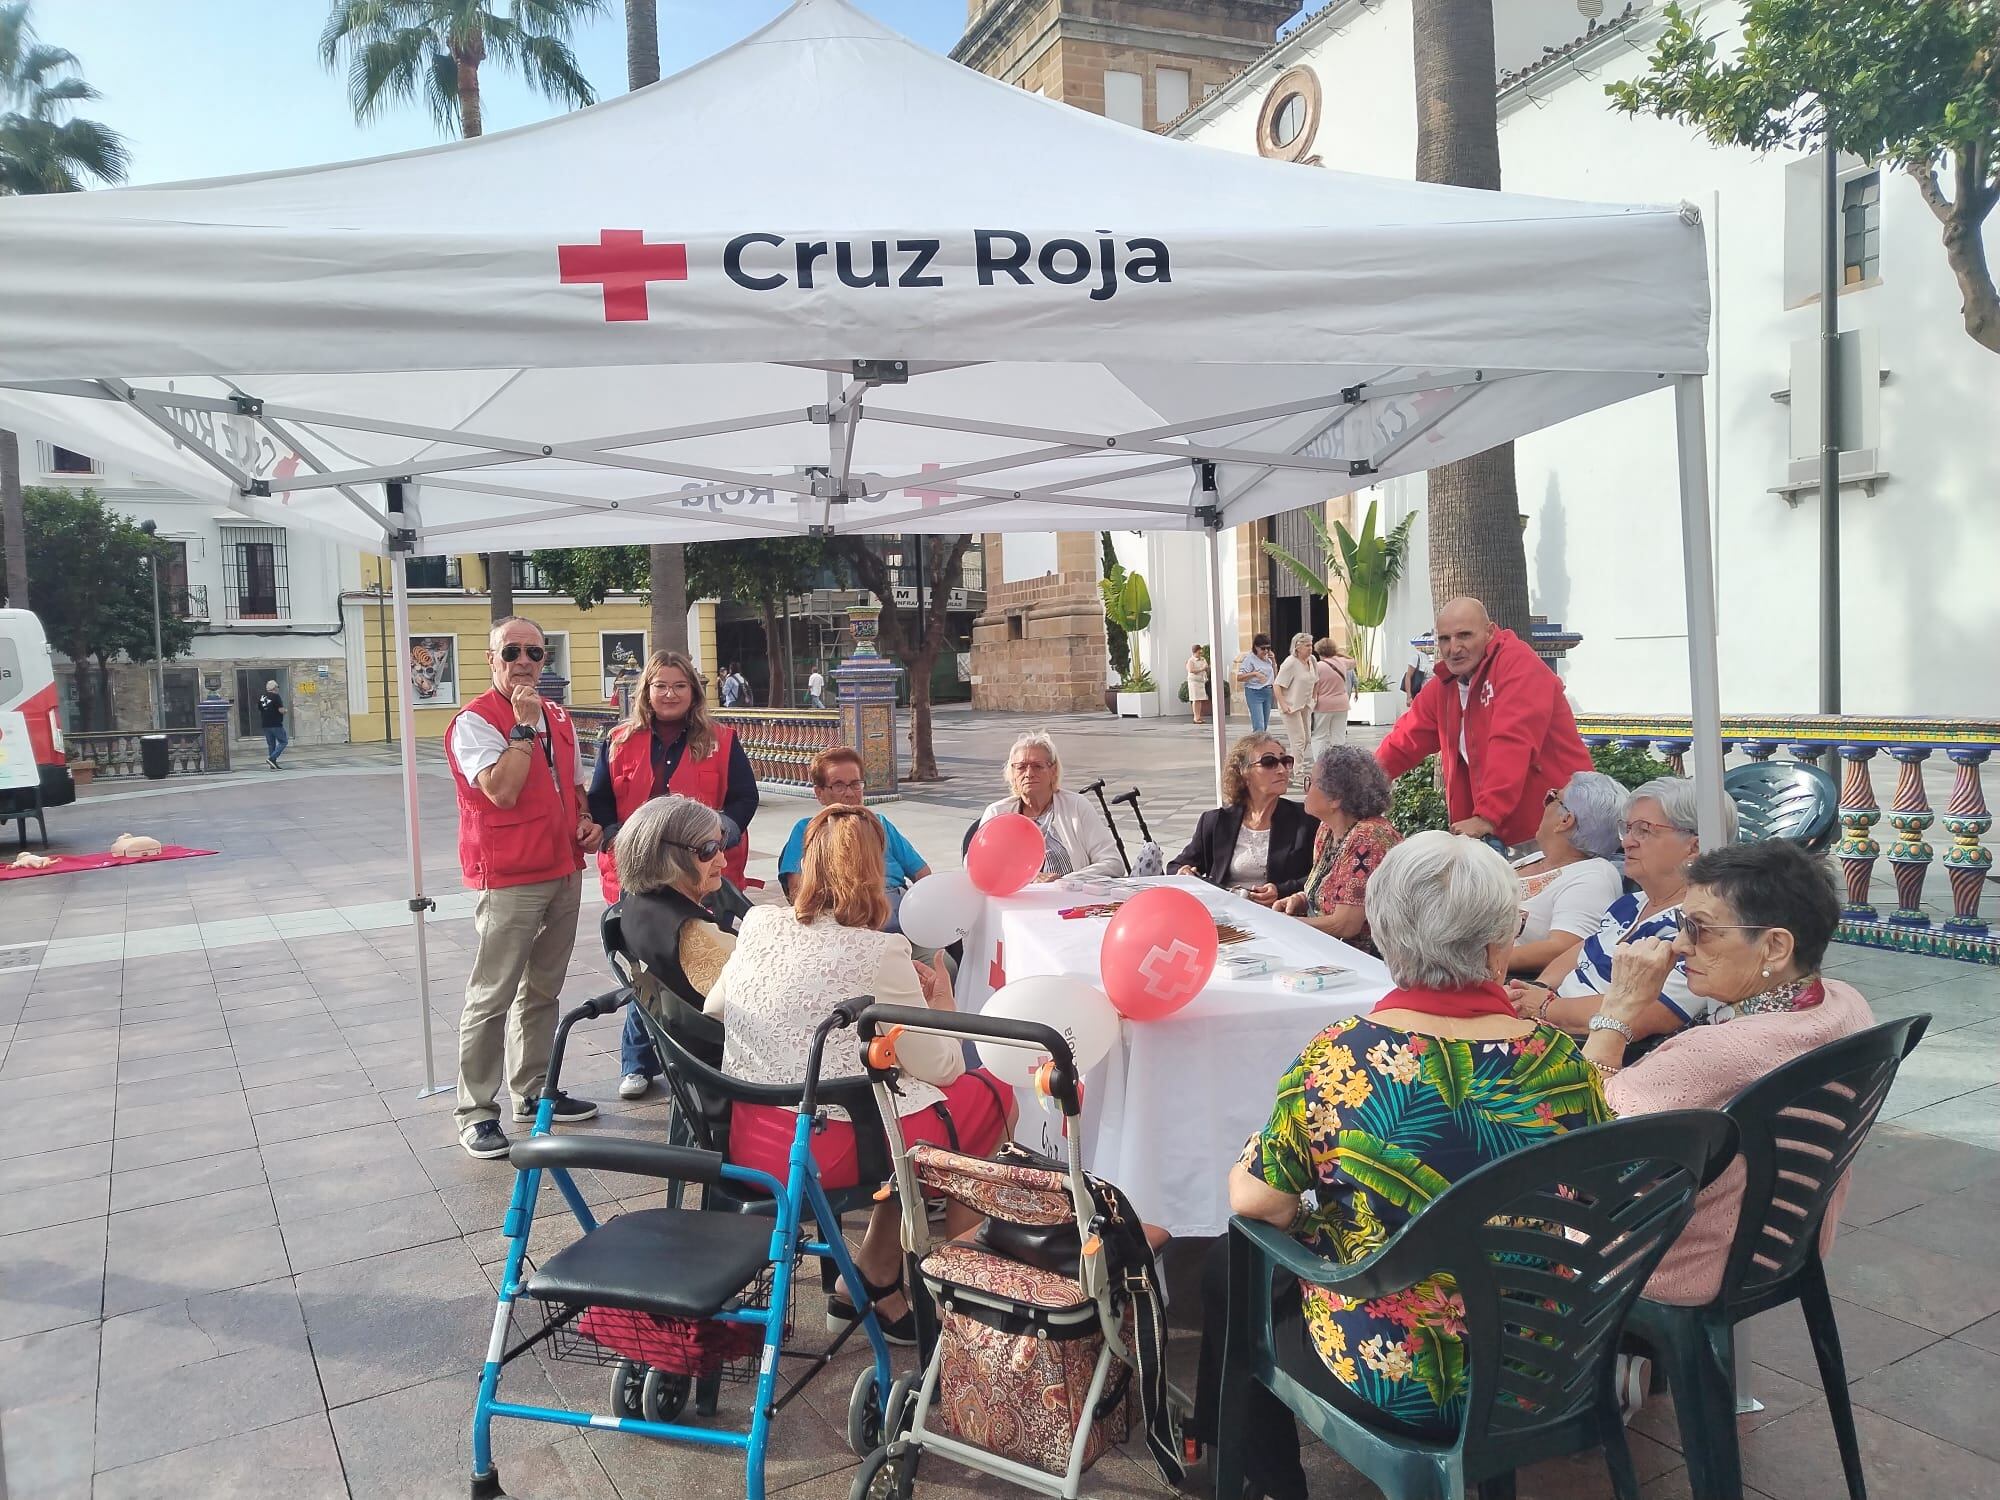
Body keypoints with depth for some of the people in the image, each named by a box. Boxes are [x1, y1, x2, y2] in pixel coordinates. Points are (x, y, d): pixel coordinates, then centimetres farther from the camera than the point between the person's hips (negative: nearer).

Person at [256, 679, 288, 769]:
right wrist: (285, 711, 3)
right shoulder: (275, 697, -11)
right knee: (283, 741, 1)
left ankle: (273, 765, 11)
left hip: (265, 725, 7)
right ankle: (272, 758, -14)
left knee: (271, 744, 11)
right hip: (276, 724, -7)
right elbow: (281, 710, -17)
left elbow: (259, 710, 17)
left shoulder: (261, 697, 11)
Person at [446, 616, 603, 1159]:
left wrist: (588, 822, 5)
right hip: (508, 880, -7)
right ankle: (475, 1113, 7)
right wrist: (523, 726, -21)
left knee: (542, 991, 16)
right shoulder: (474, 721, -10)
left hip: (564, 872, 8)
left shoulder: (558, 718, 13)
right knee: (492, 997, -3)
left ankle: (533, 1091, 29)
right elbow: (502, 791, -24)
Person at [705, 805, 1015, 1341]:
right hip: (826, 1151, -7)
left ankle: (870, 1280, 25)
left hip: (743, 1140, 7)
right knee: (993, 1096, 12)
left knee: (910, 1098, 25)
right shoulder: (877, 952, -14)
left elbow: (711, 1012, 16)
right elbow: (940, 1068, -7)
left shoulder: (757, 924, 2)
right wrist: (941, 1003, 13)